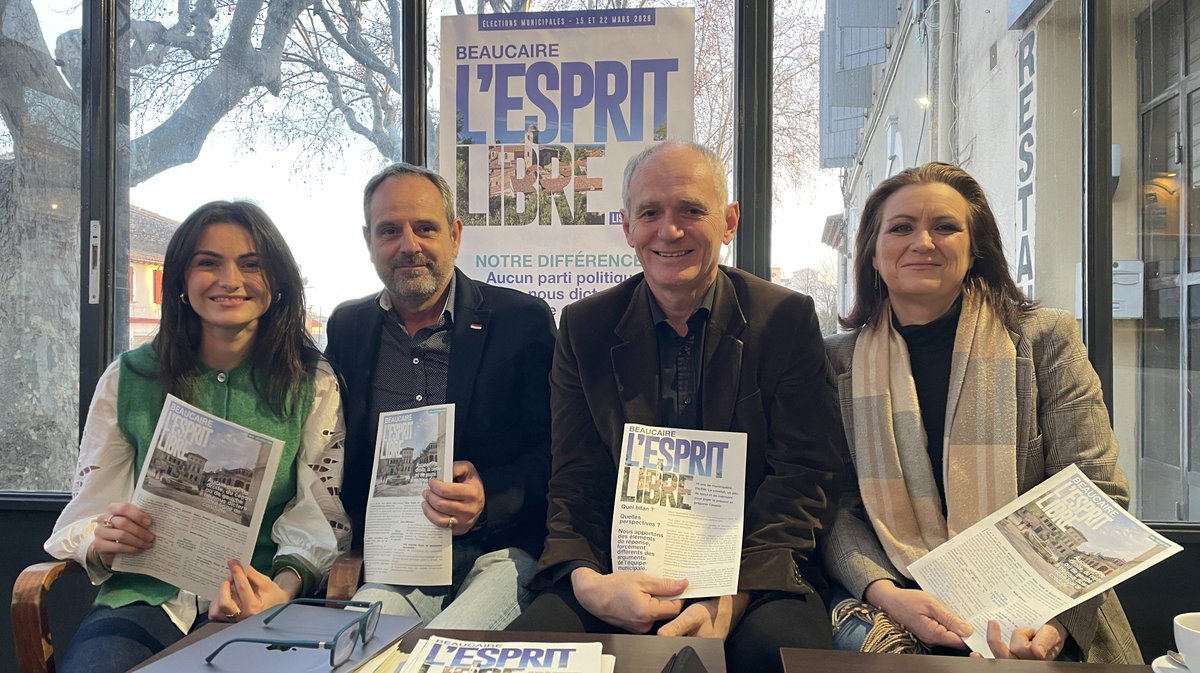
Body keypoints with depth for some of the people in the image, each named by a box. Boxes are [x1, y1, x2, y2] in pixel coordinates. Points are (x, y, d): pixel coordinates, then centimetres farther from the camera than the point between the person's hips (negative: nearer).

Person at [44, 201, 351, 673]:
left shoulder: (314, 384, 4)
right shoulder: (128, 380, 8)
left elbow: (319, 515, -1)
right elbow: (87, 508, 10)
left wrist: (286, 585, -20)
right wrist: (101, 542, -13)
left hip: (263, 601, -1)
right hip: (144, 597, 2)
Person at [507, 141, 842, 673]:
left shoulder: (787, 320, 0)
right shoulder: (584, 326, 5)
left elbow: (802, 479, -4)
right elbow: (574, 485, 3)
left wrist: (732, 598, -20)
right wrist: (588, 583, -17)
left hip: (754, 574, -1)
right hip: (622, 571, 2)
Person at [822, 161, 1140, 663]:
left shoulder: (1045, 339, 3)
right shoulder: (839, 361, 6)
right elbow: (835, 507, 1)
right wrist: (884, 593, -19)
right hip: (900, 600, 0)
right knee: (863, 639, -30)